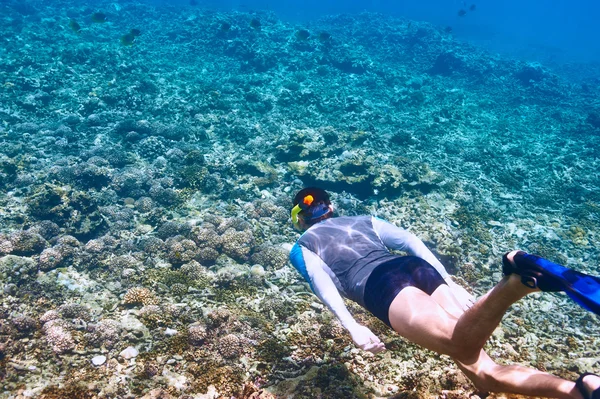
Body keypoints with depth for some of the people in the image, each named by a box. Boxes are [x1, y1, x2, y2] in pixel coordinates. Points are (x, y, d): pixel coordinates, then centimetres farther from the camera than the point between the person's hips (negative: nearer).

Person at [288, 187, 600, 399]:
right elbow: (411, 241, 22)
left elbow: (319, 278, 1)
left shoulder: (301, 247, 24)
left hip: (381, 285, -5)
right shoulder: (364, 220, 36)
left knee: (463, 346, -28)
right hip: (419, 269, 6)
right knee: (483, 372, 0)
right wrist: (450, 284, 18)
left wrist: (352, 327, -9)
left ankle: (516, 281, -53)